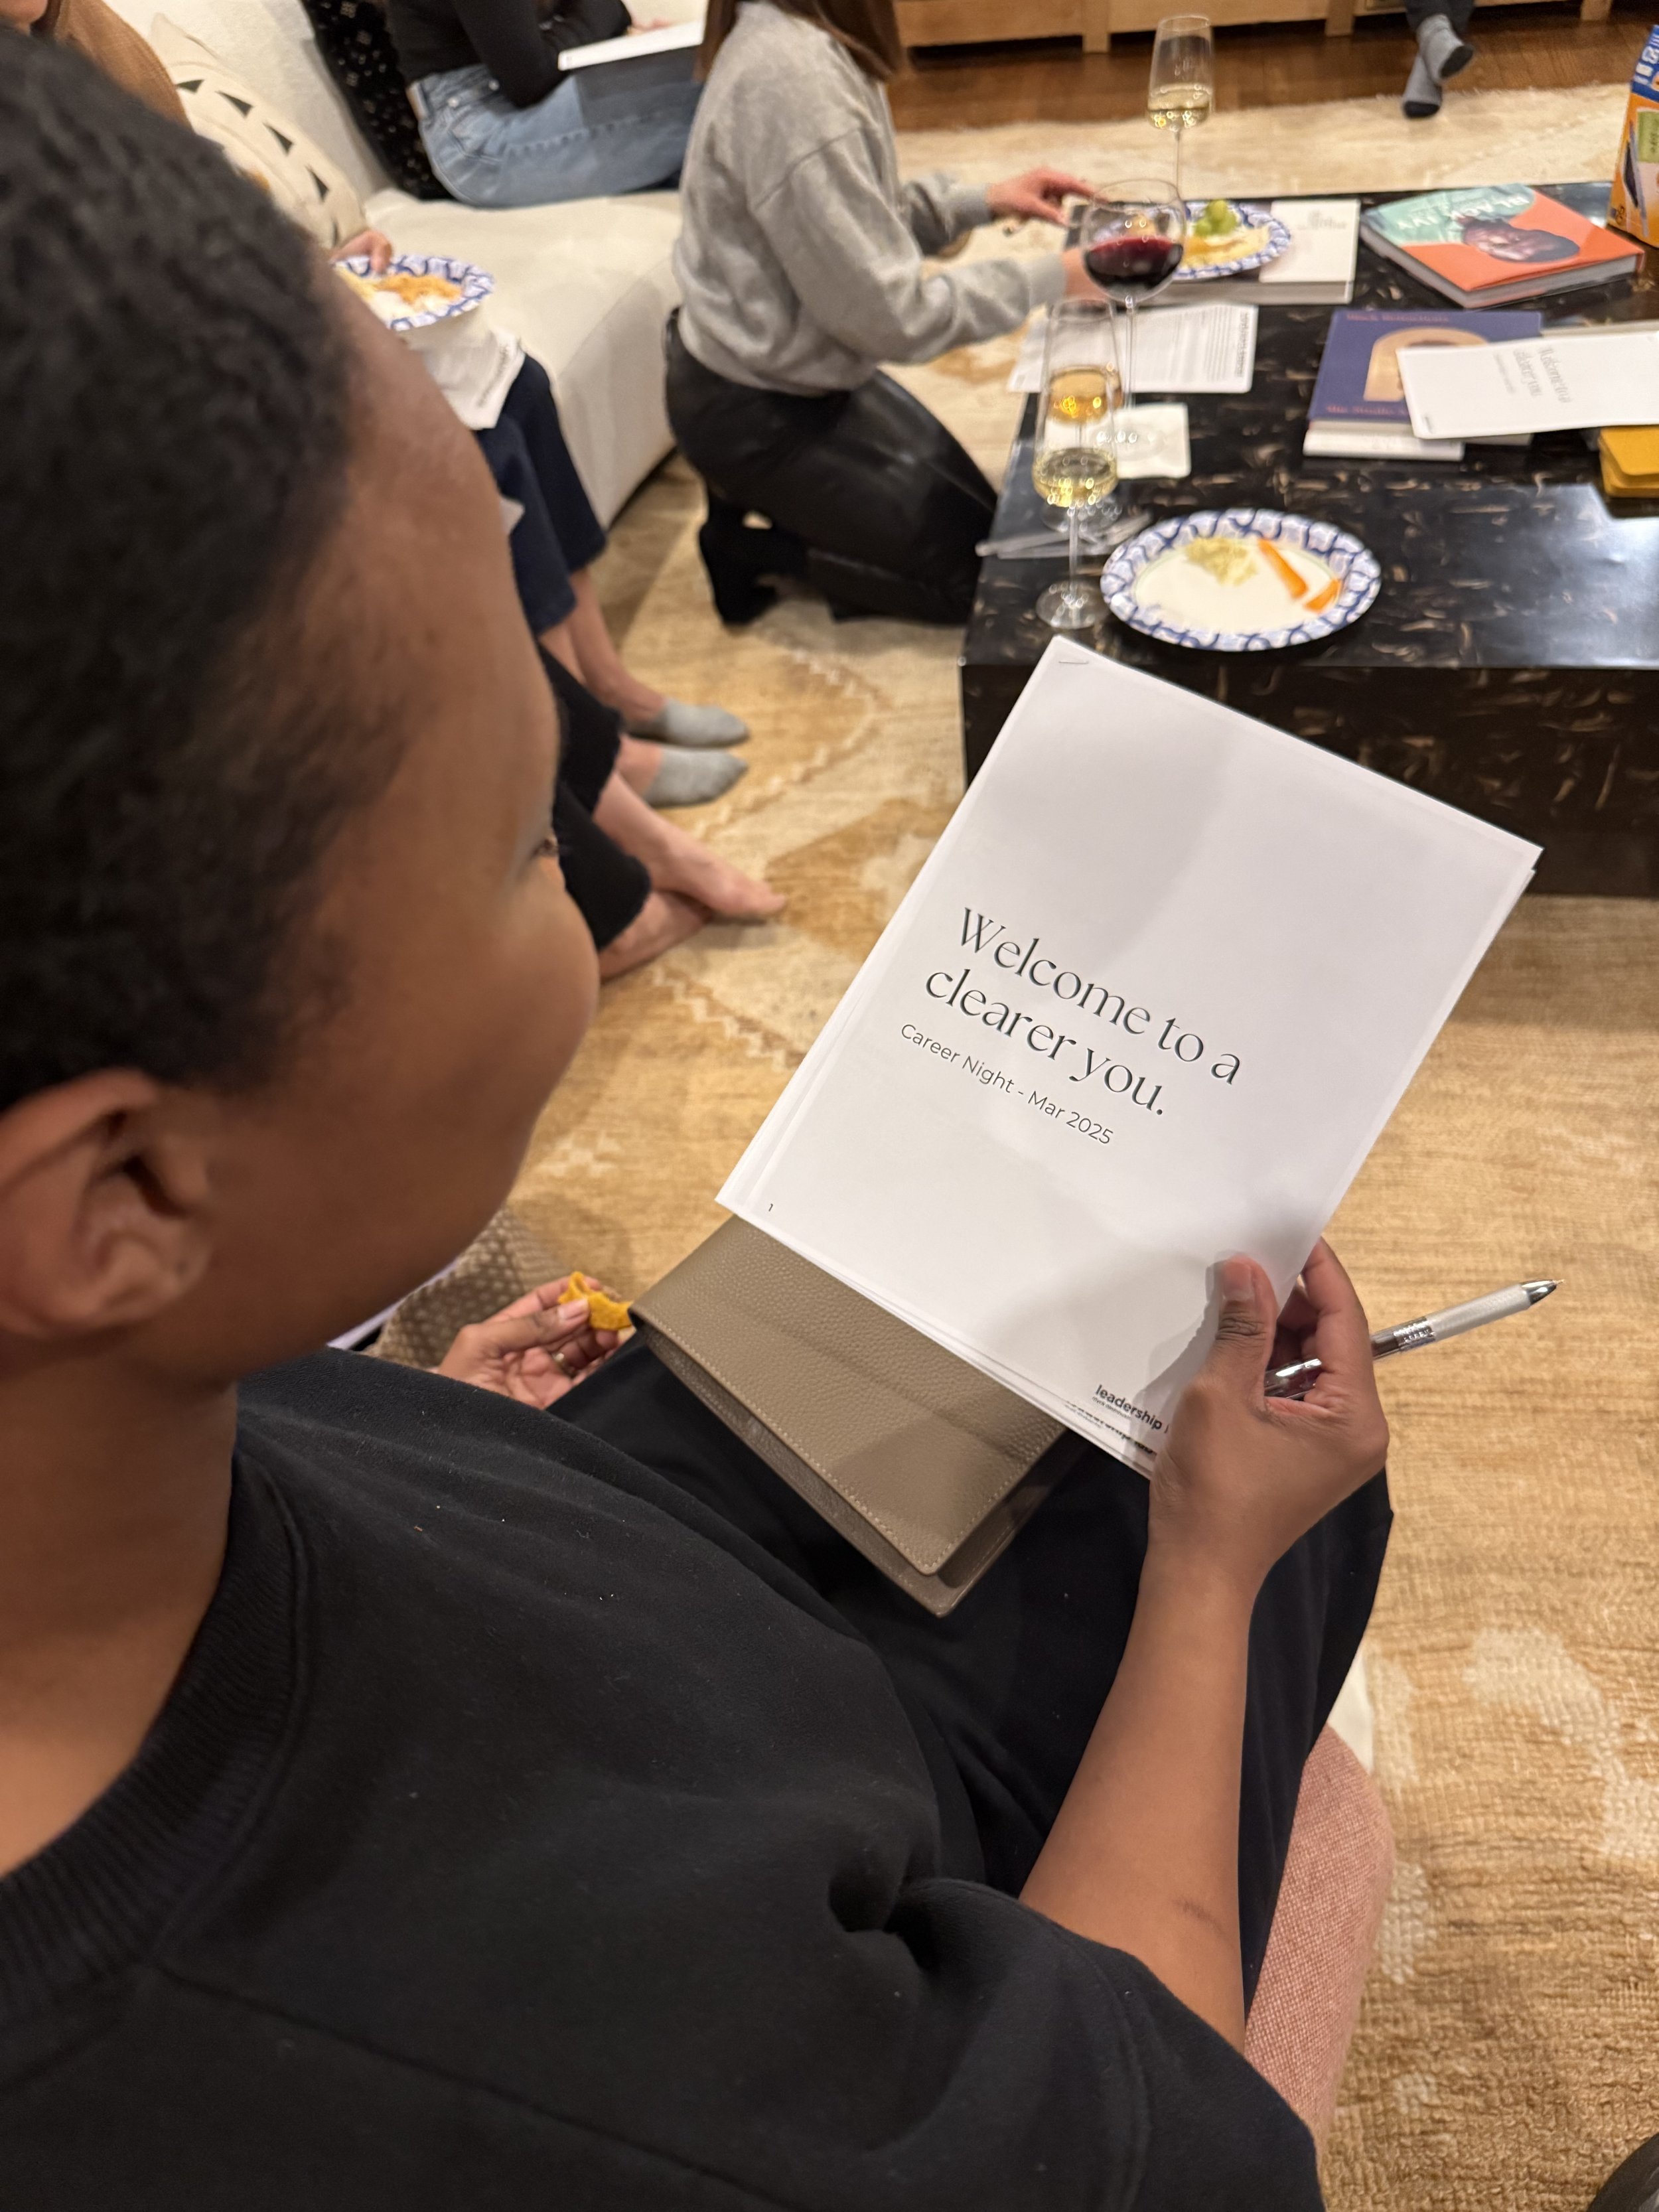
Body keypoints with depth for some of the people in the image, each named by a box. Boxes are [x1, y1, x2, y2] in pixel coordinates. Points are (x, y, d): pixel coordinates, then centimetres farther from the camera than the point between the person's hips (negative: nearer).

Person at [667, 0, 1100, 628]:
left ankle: (757, 495, 17)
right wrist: (1053, 279, -18)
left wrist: (983, 203, 1)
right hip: (756, 413, -9)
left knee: (974, 507, 18)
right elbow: (888, 313, -26)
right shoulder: (793, 80, -31)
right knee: (977, 570, 2)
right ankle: (746, 545, 7)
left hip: (797, 369, 9)